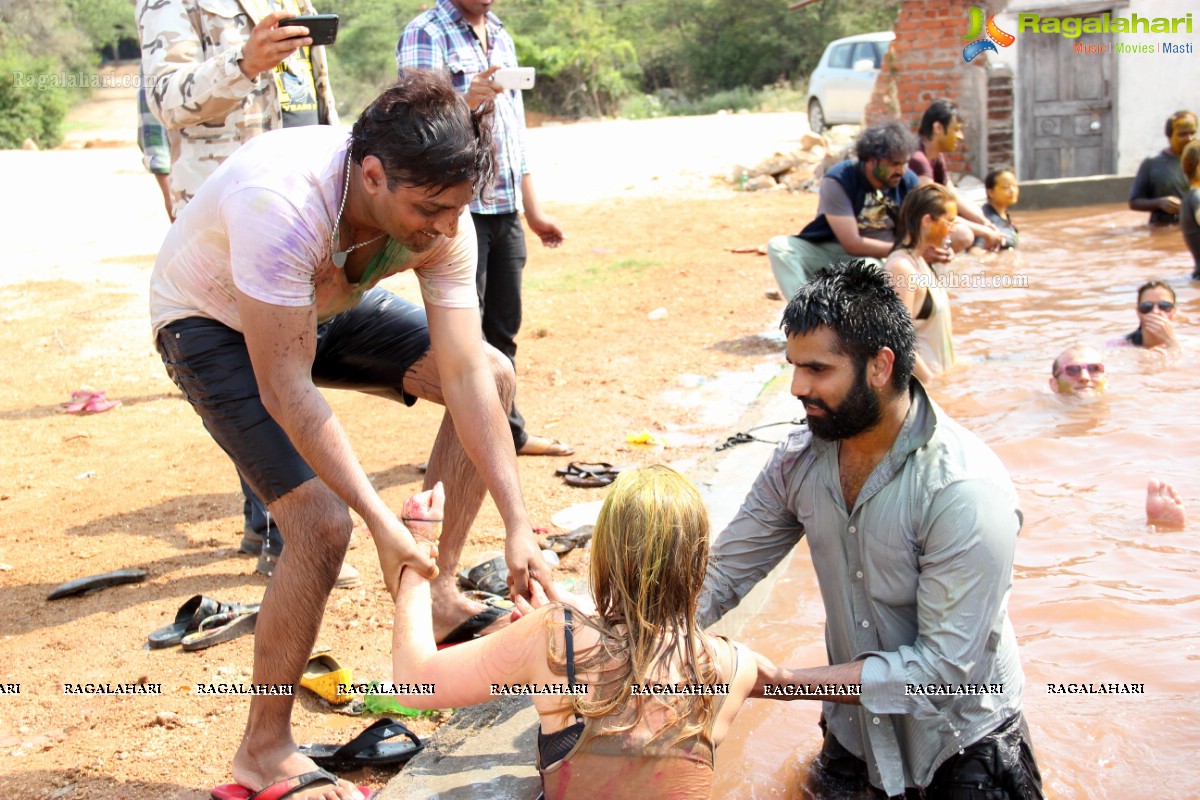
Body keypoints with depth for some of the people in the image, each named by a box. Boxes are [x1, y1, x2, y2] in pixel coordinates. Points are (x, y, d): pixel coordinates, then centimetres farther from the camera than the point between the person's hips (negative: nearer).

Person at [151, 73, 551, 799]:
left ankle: (440, 593, 8)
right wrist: (382, 521, -37)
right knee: (322, 523, -21)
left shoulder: (440, 216, -23)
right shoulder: (281, 204, -41)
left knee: (495, 374, -2)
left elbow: (466, 377, -21)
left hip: (322, 305, 7)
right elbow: (286, 392, -36)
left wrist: (518, 525, -25)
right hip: (214, 323, -6)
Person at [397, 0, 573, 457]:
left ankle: (508, 431, 25)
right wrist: (466, 102, -35)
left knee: (503, 329, 14)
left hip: (505, 209, 7)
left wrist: (533, 211, 21)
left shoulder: (501, 37, 17)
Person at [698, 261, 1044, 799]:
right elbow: (723, 573, -4)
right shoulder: (800, 458, -10)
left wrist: (779, 681, -32)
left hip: (962, 754, -5)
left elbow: (942, 668, -30)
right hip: (853, 732, 5)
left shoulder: (965, 490, -29)